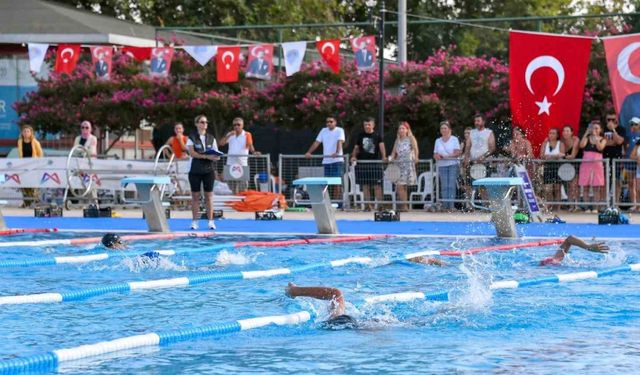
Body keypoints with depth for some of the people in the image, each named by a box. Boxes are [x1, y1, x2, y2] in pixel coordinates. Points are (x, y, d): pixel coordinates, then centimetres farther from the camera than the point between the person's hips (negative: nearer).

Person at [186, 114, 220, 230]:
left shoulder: (211, 138, 11)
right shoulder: (192, 138, 1)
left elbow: (216, 155, 10)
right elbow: (192, 153, -11)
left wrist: (216, 157, -14)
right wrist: (206, 156, -22)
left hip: (208, 169, 2)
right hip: (195, 169, -2)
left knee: (209, 195, 0)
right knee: (195, 196, 1)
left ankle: (210, 221, 2)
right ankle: (195, 221, 5)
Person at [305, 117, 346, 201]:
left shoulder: (339, 130, 0)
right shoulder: (324, 131, 16)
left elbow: (340, 142, -15)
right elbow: (316, 142, 11)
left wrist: (337, 152, -33)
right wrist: (309, 152, -2)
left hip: (337, 160, -5)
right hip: (326, 161, 5)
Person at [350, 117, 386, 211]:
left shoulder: (377, 136, 3)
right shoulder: (360, 136, 11)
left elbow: (381, 146, -8)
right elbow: (356, 148, 14)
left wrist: (384, 157, -24)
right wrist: (354, 156, -4)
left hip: (375, 163, -3)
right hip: (362, 163, 3)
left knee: (377, 185, -4)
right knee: (365, 186, 3)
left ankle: (378, 205, -2)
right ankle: (368, 205, 8)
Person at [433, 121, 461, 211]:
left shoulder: (454, 139, 6)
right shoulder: (438, 141, 16)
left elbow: (457, 152, -3)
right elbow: (435, 154, 12)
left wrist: (448, 156, -17)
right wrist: (437, 156, -12)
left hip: (453, 164, -3)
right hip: (442, 166, 3)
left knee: (451, 186, -10)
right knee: (444, 186, -4)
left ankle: (451, 206, -12)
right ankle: (445, 206, -5)